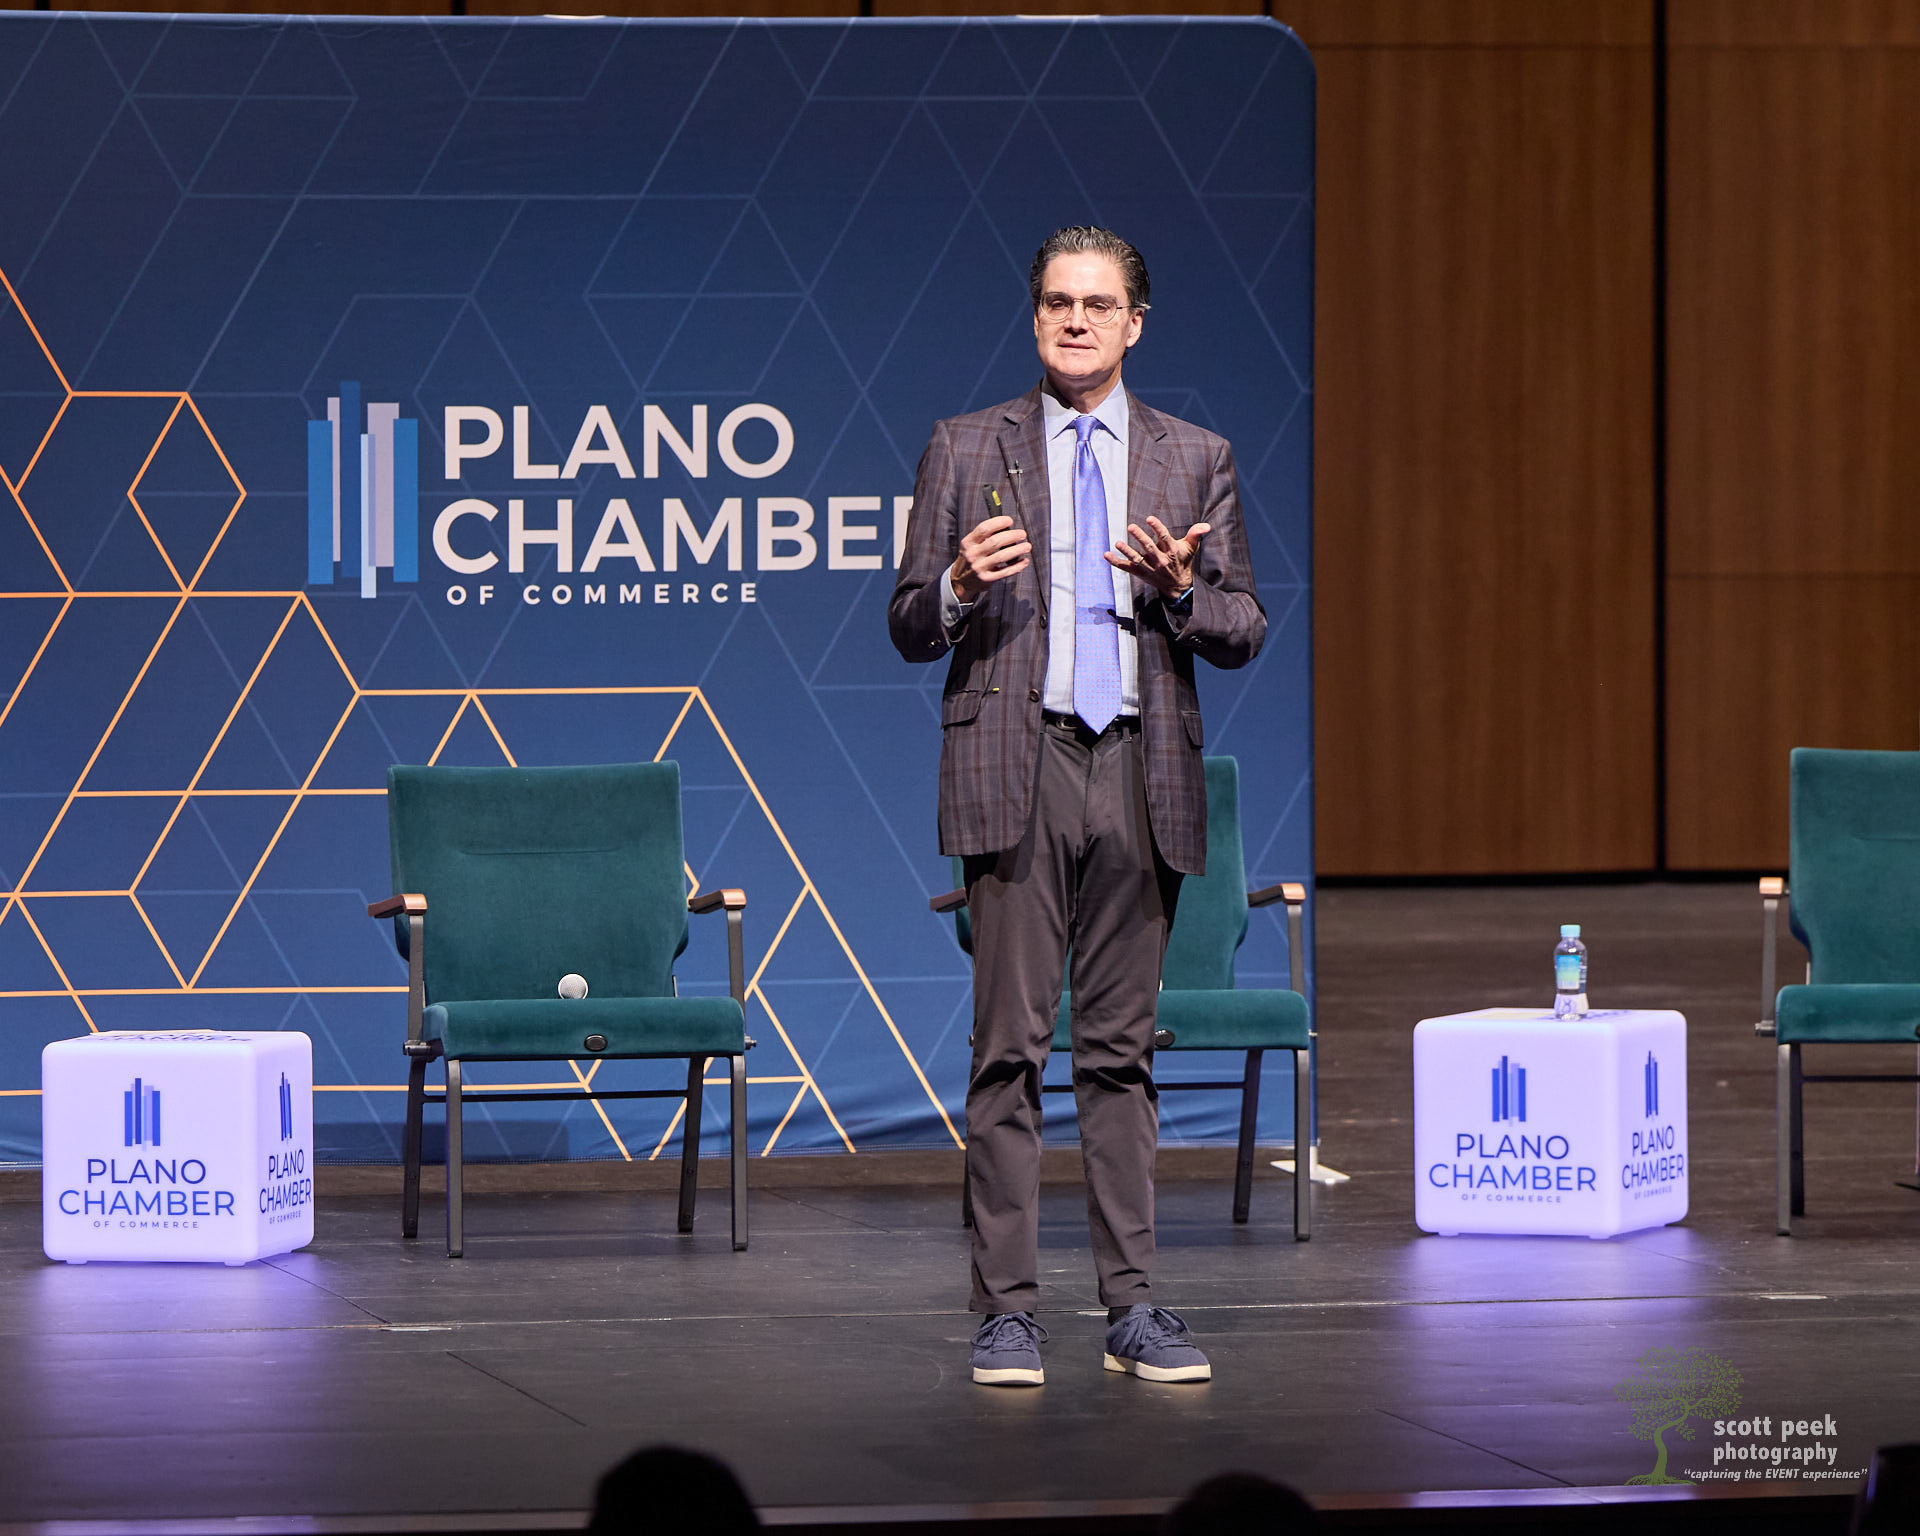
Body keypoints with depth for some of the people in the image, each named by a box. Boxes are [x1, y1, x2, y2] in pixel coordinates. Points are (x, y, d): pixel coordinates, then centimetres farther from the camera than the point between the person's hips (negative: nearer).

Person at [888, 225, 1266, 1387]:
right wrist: (961, 585, -15)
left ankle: (1133, 1306, 8)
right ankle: (1008, 1309, 0)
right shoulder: (967, 451, 8)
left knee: (1122, 1048, 5)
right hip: (1017, 765, -2)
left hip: (1140, 772, 2)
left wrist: (1181, 590, -11)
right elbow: (911, 629, 6)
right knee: (1011, 1047, -3)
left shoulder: (1196, 460, 12)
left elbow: (1245, 633, 9)